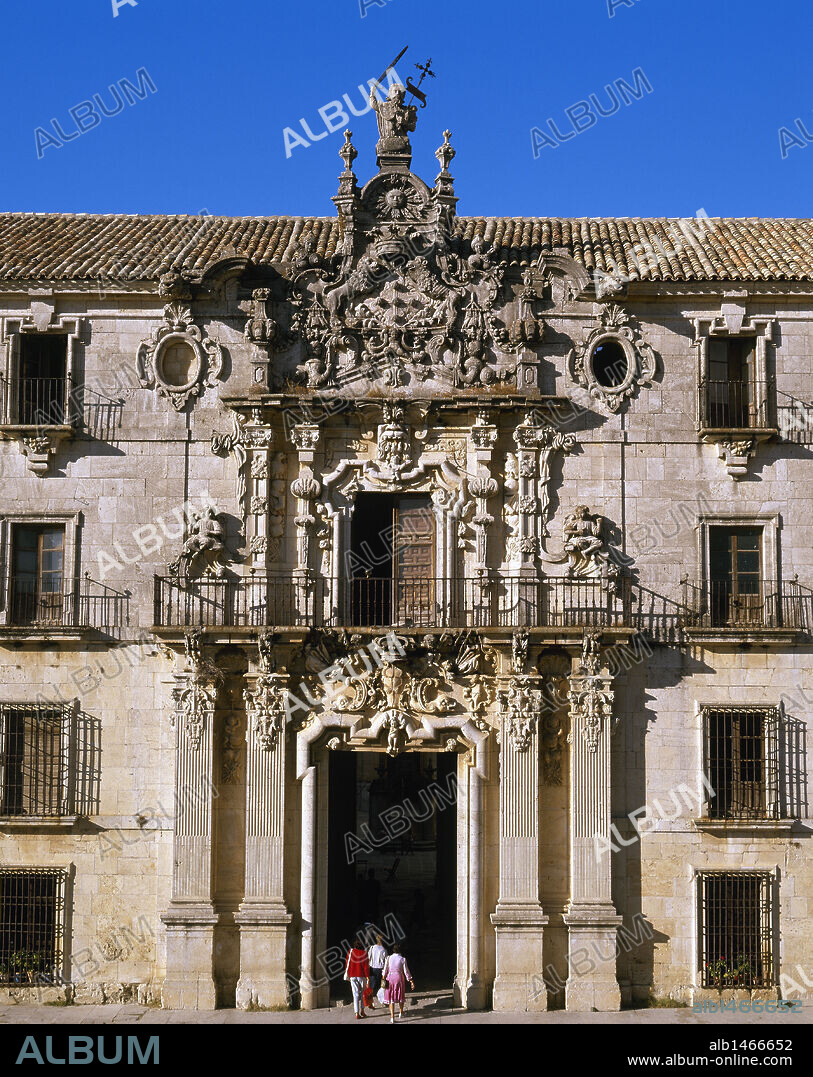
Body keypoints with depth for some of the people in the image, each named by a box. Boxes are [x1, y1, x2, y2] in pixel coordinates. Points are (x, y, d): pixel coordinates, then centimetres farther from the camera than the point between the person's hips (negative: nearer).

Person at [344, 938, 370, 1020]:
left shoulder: (351, 952, -4)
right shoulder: (364, 953, -8)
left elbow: (348, 964, 1)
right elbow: (366, 966, -8)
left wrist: (347, 975, 13)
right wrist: (368, 978, -5)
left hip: (353, 976, 1)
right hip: (362, 976, -1)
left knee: (356, 994, 3)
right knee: (362, 993, 17)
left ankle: (357, 1013, -3)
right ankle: (362, 1010, 18)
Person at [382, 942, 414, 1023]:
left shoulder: (388, 958, -5)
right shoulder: (402, 959, -9)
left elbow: (385, 970, -1)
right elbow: (406, 971, -6)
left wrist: (384, 979, 12)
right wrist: (411, 981, 0)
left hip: (390, 977, 0)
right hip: (399, 977, 0)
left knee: (391, 998, 6)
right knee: (401, 996, 21)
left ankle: (392, 1017, -2)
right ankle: (400, 1013, 38)